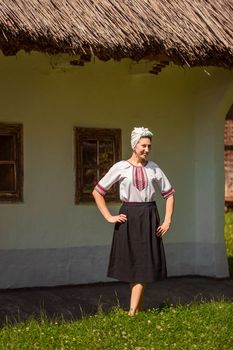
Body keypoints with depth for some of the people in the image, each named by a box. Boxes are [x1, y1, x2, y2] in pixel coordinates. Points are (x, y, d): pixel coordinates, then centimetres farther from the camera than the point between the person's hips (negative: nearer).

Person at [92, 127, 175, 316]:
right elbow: (97, 192, 1)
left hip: (149, 217, 2)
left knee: (144, 264, -3)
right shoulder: (120, 167, -2)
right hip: (128, 218, -1)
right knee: (130, 263, 2)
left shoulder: (154, 169, 5)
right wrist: (109, 216, -4)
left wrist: (167, 220, 5)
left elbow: (169, 194, 14)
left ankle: (132, 312, -1)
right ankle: (138, 308, 14)